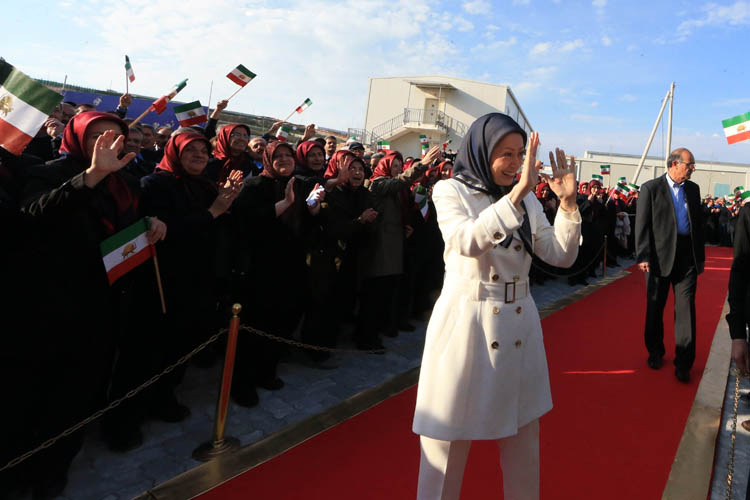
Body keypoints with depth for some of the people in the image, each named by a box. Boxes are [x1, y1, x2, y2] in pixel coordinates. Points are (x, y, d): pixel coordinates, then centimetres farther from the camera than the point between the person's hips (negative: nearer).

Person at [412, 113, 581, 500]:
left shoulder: (527, 199, 9)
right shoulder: (451, 191, -5)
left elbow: (561, 256, 3)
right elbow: (467, 242, -25)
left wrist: (568, 201, -8)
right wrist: (517, 191, -28)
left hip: (518, 324, 5)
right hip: (465, 324, -5)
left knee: (522, 438, 18)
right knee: (449, 443, 6)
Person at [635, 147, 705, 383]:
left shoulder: (693, 189, 11)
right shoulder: (651, 188, -4)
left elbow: (698, 223, 14)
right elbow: (642, 226, -7)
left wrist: (700, 256, 12)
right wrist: (643, 257, -14)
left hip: (687, 257, 3)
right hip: (660, 256, -3)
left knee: (686, 309, 0)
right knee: (655, 308, 9)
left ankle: (683, 363, 6)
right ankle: (655, 352, 28)